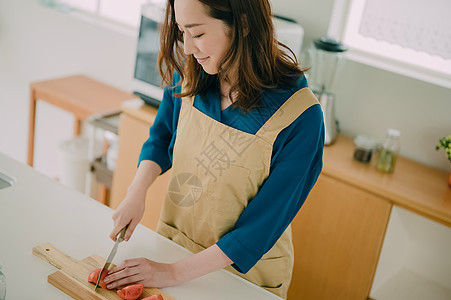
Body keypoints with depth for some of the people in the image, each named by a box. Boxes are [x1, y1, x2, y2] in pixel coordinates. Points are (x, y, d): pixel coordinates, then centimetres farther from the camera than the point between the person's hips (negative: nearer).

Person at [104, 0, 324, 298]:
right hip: (172, 240, 5)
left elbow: (261, 226, -23)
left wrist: (175, 272, -23)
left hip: (244, 272, -4)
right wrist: (137, 193, -10)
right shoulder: (189, 74, -12)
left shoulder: (301, 117, -27)